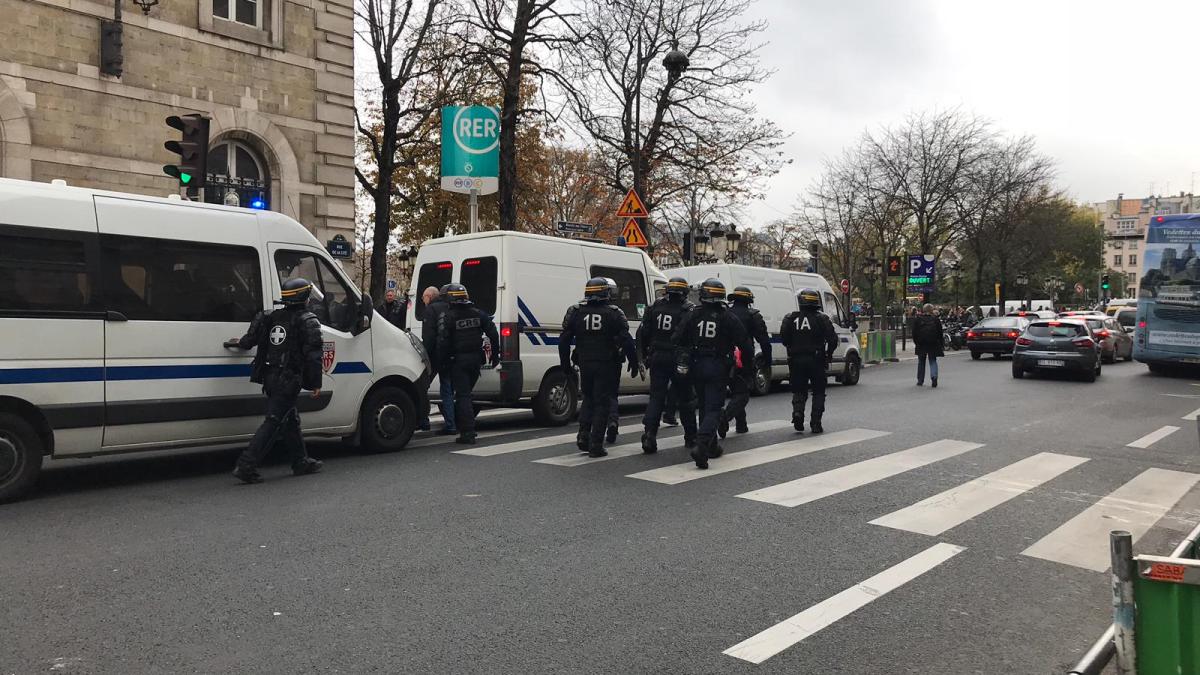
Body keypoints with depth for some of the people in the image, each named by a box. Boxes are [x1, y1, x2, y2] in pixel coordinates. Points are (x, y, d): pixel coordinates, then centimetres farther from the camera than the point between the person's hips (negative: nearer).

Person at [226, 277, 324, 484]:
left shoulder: (272, 317, 11)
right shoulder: (308, 321, -7)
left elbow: (250, 339, 9)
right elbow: (313, 354, -13)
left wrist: (240, 343, 32)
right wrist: (316, 383, -11)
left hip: (270, 379, 8)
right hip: (288, 380, -7)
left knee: (290, 420, 18)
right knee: (274, 422, -6)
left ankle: (301, 462, 28)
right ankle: (246, 465, -11)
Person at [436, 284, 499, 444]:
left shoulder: (447, 316, -9)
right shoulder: (478, 313, 6)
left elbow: (443, 342, -14)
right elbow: (493, 333, 4)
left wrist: (443, 363, -8)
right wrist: (495, 354, 11)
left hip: (458, 360, -5)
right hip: (476, 359, 5)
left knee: (462, 395, -2)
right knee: (465, 393, 19)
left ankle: (468, 432, -7)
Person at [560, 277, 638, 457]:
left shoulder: (575, 312, 2)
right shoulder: (614, 313, -6)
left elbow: (564, 340, 5)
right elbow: (626, 341, -8)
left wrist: (565, 364, 13)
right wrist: (633, 362, 2)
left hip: (585, 364, 3)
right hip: (605, 365, -3)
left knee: (588, 399, 21)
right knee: (601, 403, 4)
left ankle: (583, 436, 10)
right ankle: (596, 446, 3)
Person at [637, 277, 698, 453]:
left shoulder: (655, 307, 3)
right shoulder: (689, 311, -10)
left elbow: (642, 333, 5)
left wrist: (644, 356, 14)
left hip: (657, 359, 3)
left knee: (656, 398, 6)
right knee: (685, 399, 11)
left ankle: (649, 434, -8)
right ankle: (690, 437, 22)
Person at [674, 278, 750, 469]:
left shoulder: (693, 315, 0)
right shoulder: (728, 318, -7)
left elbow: (678, 340, -2)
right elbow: (745, 344, -4)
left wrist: (681, 363, 7)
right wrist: (746, 365, 11)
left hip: (697, 367, 3)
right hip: (718, 369, -3)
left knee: (704, 407, 18)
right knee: (714, 409, -2)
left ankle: (711, 447, 26)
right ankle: (702, 445, -22)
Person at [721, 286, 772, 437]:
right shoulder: (753, 315, -3)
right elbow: (764, 340, -7)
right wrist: (767, 359, 1)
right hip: (744, 361, -5)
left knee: (736, 392, 20)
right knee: (742, 394, 0)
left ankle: (741, 425, 25)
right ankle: (725, 418, -23)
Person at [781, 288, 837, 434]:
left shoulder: (791, 318, 0)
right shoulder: (822, 318, -3)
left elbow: (784, 338, -5)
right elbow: (832, 338, -8)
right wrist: (829, 354, 7)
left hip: (796, 360, 1)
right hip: (816, 360, -1)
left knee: (799, 391, 15)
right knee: (818, 392, 10)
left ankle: (797, 411, -10)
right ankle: (816, 424, 6)